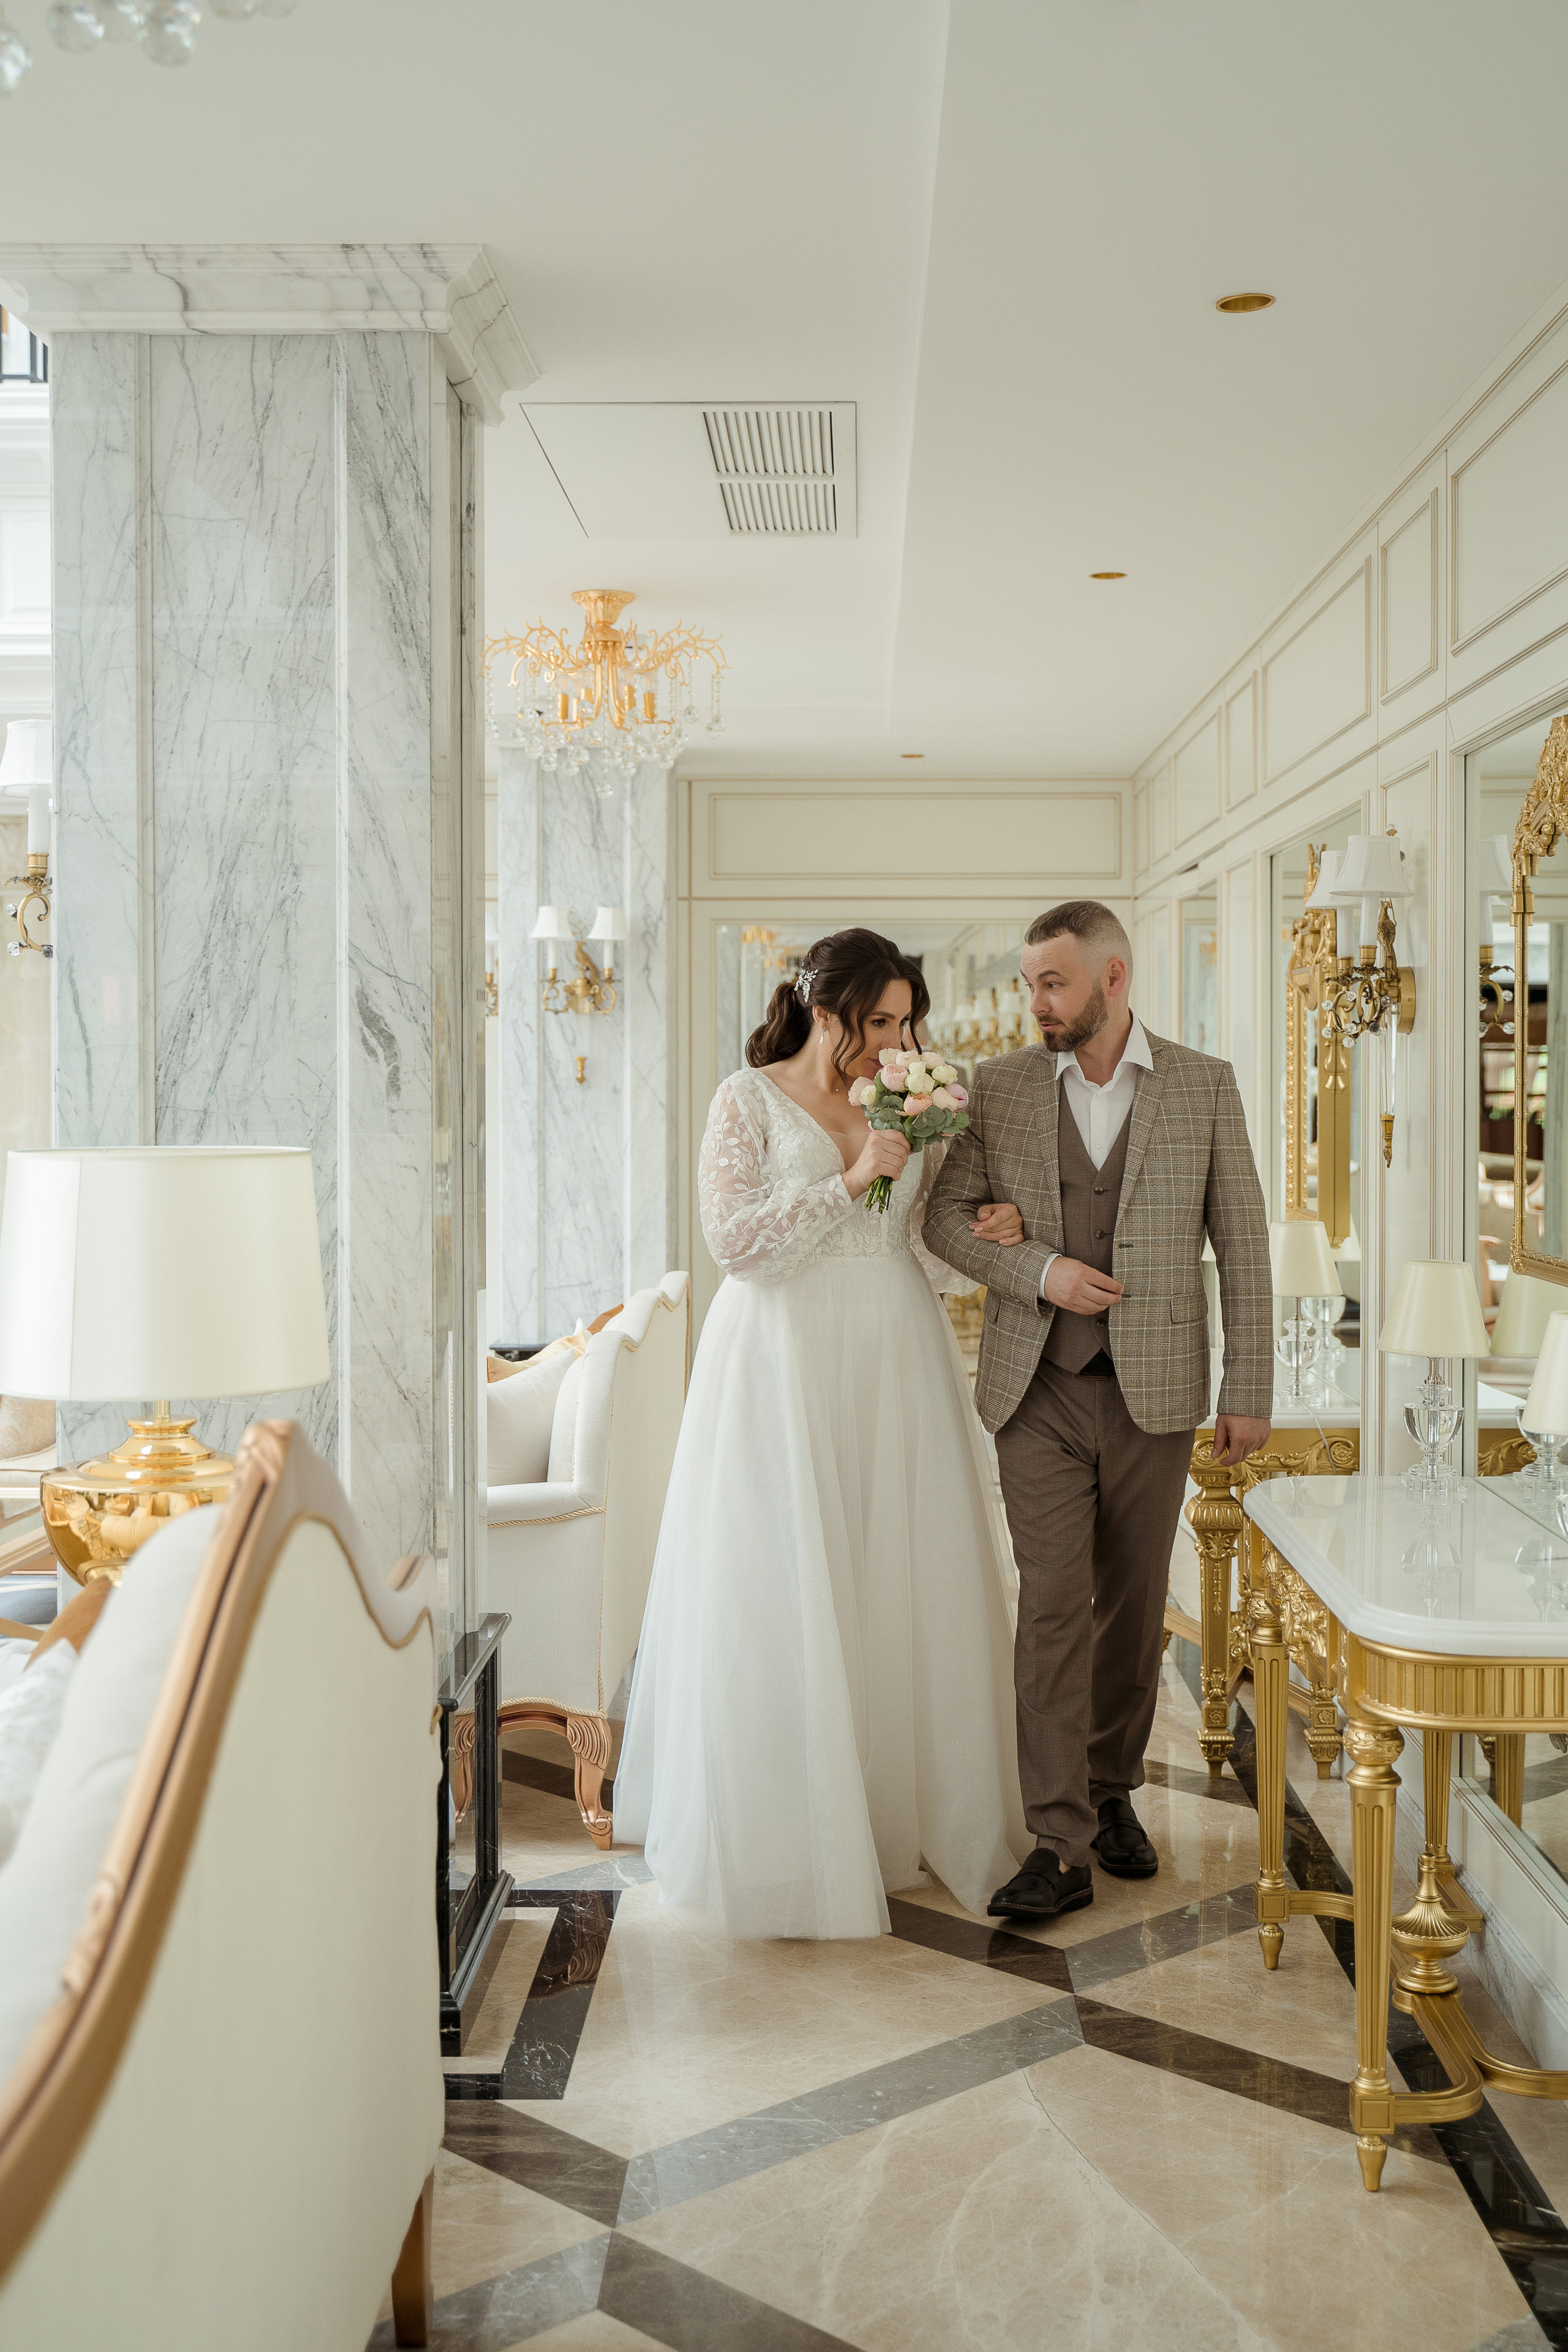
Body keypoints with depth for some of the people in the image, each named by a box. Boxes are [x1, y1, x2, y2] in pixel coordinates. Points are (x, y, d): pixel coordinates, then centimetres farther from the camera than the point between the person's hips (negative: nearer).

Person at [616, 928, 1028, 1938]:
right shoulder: (750, 1100, -3)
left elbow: (923, 1255, 13)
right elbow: (735, 1239, -12)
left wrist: (977, 1235, -7)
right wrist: (853, 1179, -17)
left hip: (896, 1365, 4)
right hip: (787, 1364, -4)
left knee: (903, 1583, 5)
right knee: (788, 1596, -1)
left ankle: (904, 1807, 19)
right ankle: (789, 1827, 11)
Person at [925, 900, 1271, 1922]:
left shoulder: (1205, 1086, 1)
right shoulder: (1000, 1087, 3)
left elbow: (1243, 1246, 2)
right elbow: (946, 1215, 6)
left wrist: (1250, 1393, -1)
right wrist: (1038, 1270, -12)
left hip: (1153, 1389, 0)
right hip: (1039, 1389, 0)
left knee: (1134, 1606, 11)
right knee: (1052, 1608, -4)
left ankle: (1113, 1791, 31)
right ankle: (1060, 1847, 0)